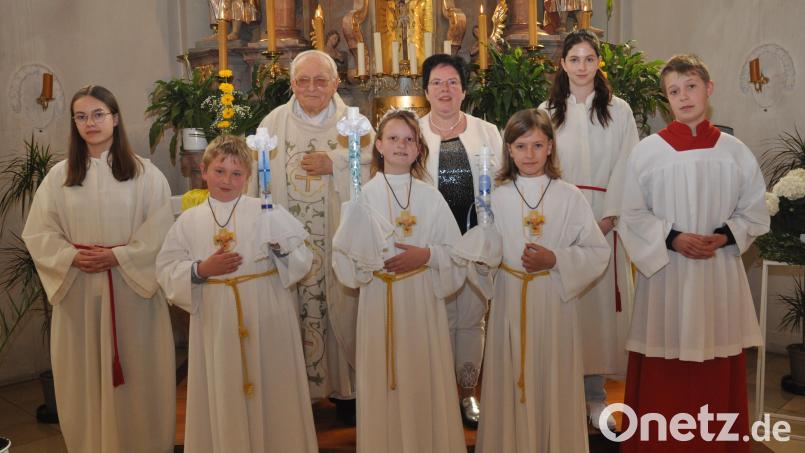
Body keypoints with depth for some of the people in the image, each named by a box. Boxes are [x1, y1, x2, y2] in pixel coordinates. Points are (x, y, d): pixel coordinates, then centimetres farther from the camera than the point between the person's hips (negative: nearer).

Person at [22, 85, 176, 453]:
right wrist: (71, 257, -11)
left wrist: (118, 256, -14)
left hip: (133, 286, -2)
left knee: (137, 376, 4)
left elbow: (160, 232, -6)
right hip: (78, 289, 2)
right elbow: (38, 233, 5)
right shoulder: (59, 175, 6)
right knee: (86, 373, 7)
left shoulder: (144, 173, 0)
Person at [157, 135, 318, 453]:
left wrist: (285, 248, -22)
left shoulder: (268, 213, -1)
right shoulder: (189, 221, 4)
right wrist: (201, 270, -12)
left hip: (267, 319, -1)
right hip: (215, 321, 1)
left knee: (271, 392, 8)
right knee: (223, 395, 10)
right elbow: (166, 270, 3)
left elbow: (303, 259, -3)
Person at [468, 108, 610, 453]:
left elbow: (598, 253, 0)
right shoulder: (495, 197, 2)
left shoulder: (569, 196, 0)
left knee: (553, 383, 7)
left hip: (556, 303, 0)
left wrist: (556, 260, -13)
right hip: (510, 304, 1)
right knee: (512, 383, 6)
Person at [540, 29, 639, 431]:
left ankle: (595, 393, 8)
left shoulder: (618, 111, 6)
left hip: (604, 220, 0)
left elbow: (625, 168, 1)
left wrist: (609, 216, -11)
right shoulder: (548, 111, 9)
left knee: (601, 299, -1)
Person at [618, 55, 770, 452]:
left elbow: (756, 212, 7)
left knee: (718, 375, 10)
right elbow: (631, 215, -2)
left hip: (720, 274, 2)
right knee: (662, 376, 4)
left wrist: (724, 236, -11)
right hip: (665, 273, -2)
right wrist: (672, 239, -15)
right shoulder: (647, 150, -3)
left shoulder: (735, 151, 3)